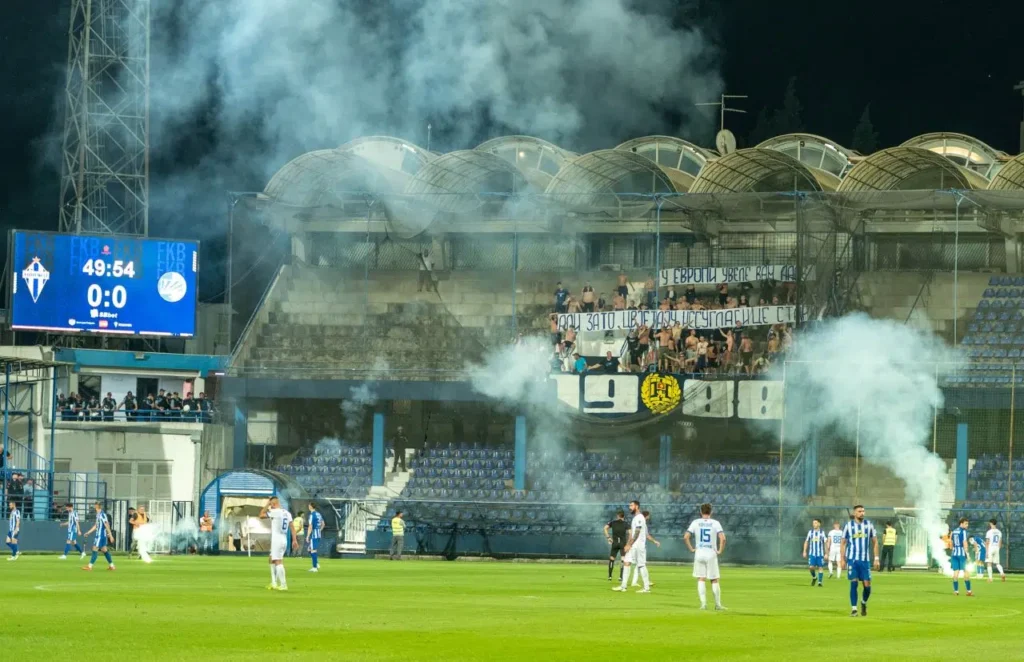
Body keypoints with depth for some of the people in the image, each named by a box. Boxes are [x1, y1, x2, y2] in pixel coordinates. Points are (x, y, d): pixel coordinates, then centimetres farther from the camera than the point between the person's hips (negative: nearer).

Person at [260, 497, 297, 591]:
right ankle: (274, 583, 20)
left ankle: (283, 585, -13)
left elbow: (261, 515, -5)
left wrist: (267, 505, 3)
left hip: (276, 540, -8)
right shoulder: (287, 513, 11)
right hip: (284, 540, 8)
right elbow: (291, 527, 9)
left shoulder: (274, 512, -12)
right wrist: (294, 540, 9)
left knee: (278, 562, -8)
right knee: (272, 560, 20)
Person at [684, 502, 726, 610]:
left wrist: (691, 549, 3)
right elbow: (722, 538, -14)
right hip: (711, 554, -1)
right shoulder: (715, 523, -2)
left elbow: (685, 537, -6)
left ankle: (703, 603, -5)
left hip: (699, 554, 1)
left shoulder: (695, 523, 2)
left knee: (701, 579, 5)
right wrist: (720, 551, -3)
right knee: (714, 580, 7)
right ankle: (718, 605, 8)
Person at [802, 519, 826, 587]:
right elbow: (806, 542, 12)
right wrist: (804, 551, 7)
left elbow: (825, 543, 2)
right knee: (811, 567, -8)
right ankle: (814, 577, 19)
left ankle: (819, 581, 4)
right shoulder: (810, 532, 5)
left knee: (820, 567, -2)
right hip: (812, 553, 1)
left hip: (820, 553, -1)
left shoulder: (822, 533, 0)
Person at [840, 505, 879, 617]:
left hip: (865, 560, 1)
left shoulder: (869, 525, 6)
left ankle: (864, 602, 27)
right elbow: (843, 543, 8)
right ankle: (853, 608, -2)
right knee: (854, 583, -8)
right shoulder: (849, 525, 3)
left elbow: (875, 542, 10)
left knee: (867, 585, -2)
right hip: (852, 559, -1)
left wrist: (876, 558, 4)